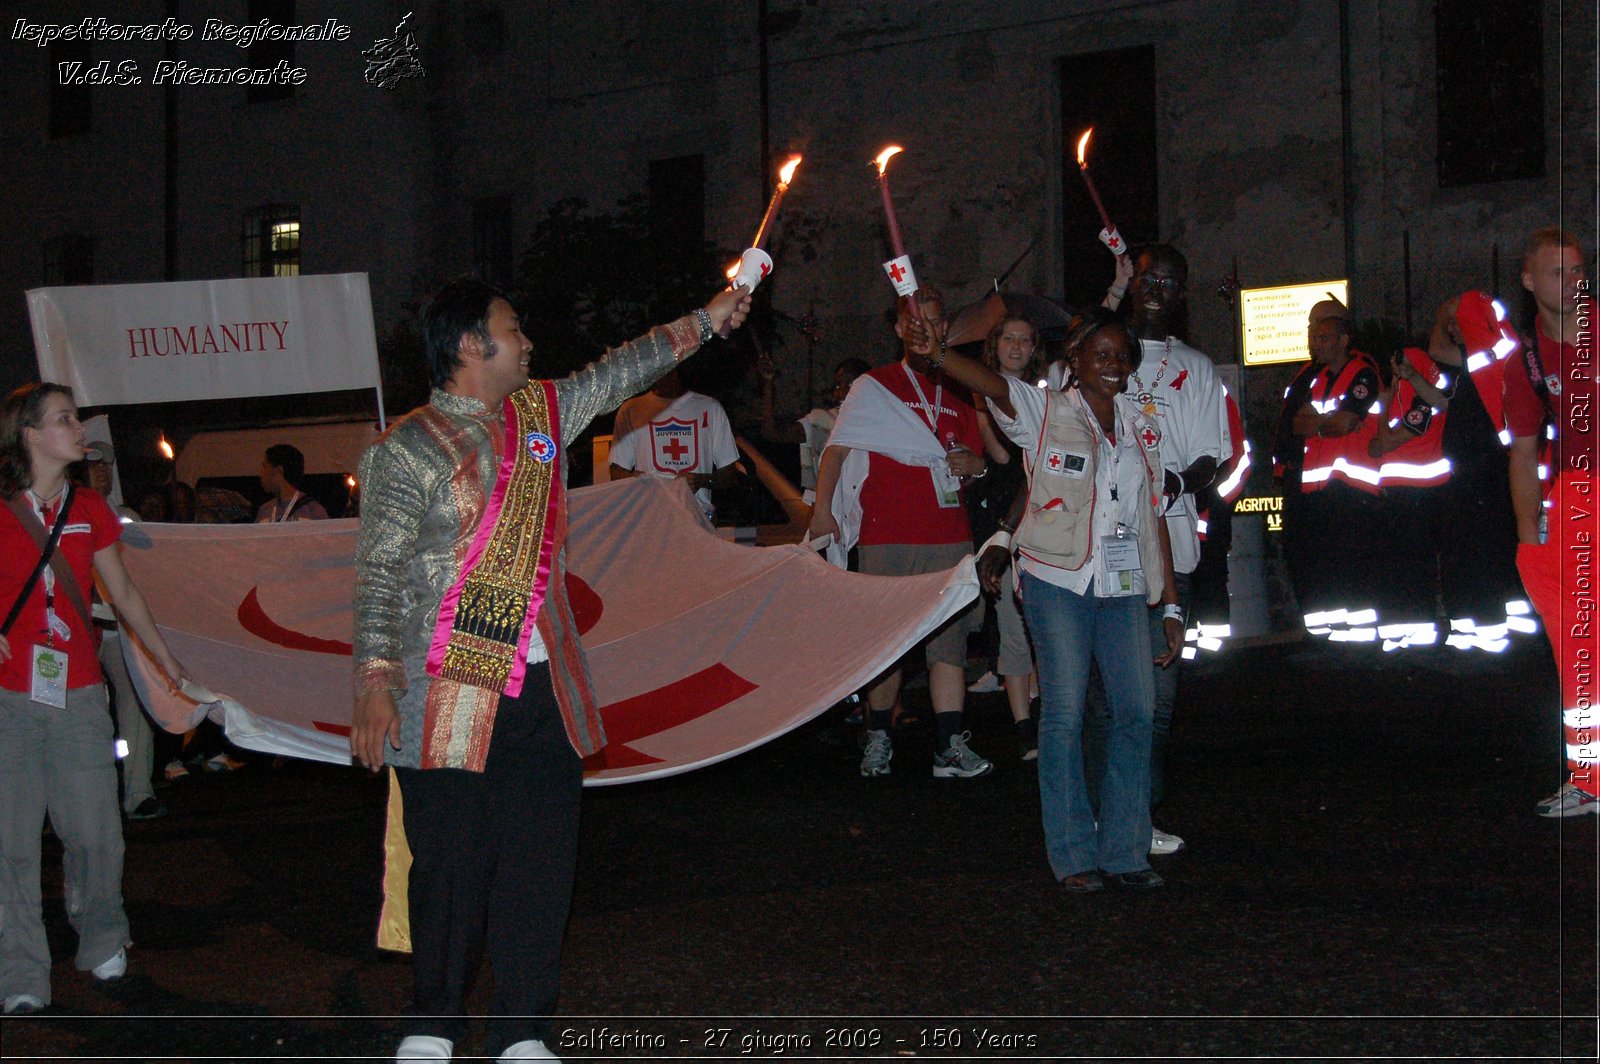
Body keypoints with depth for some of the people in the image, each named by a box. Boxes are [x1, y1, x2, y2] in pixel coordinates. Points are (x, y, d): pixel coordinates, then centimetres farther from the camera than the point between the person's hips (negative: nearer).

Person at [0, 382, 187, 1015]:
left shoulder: (89, 510, 11)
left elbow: (123, 593, 20)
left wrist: (167, 660, 22)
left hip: (77, 694, 3)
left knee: (95, 831, 3)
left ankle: (102, 940, 26)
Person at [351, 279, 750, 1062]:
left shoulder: (542, 412, 13)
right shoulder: (407, 451, -6)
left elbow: (620, 373, 26)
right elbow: (378, 576, -9)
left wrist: (706, 320, 29)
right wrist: (375, 680, -17)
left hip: (543, 688, 6)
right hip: (449, 695, -6)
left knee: (540, 860, 5)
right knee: (451, 867, 1)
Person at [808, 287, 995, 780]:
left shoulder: (959, 393, 18)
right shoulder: (874, 387, 8)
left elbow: (978, 456, 26)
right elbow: (836, 450, 3)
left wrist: (975, 463, 1)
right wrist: (822, 510, -10)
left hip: (950, 537, 3)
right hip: (888, 538, -3)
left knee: (950, 637, -4)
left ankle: (950, 748, -5)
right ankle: (878, 739, 13)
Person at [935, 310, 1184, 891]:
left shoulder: (1142, 427, 14)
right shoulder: (1044, 411, 2)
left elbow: (1153, 516, 16)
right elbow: (988, 382, -18)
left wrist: (1170, 603, 14)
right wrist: (935, 352, -38)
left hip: (1123, 585, 4)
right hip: (1059, 581, -4)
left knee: (1137, 712, -2)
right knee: (1064, 714, -5)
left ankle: (1125, 852, 9)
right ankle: (1075, 857, 4)